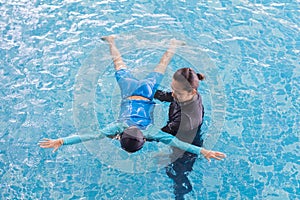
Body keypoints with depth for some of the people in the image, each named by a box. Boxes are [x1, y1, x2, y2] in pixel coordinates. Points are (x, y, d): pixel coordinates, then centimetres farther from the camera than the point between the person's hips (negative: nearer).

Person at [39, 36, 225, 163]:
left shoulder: (149, 133, -35)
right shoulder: (117, 127, -33)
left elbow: (175, 141, -40)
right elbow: (88, 136, -41)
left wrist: (203, 151, -46)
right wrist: (60, 141, -48)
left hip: (146, 91, 0)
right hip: (130, 91, 0)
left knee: (159, 69, 26)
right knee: (121, 68, 28)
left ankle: (173, 45, 50)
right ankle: (112, 42, 53)